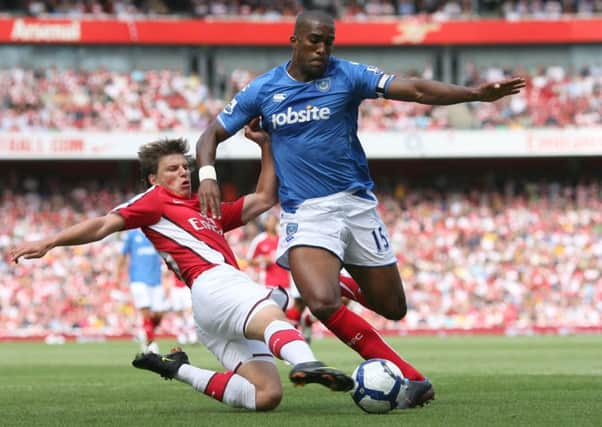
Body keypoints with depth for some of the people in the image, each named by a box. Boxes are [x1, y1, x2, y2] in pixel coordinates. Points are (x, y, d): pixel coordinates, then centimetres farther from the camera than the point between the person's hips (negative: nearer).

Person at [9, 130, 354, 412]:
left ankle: (178, 369, 4)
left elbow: (265, 199, 39)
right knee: (272, 317, -39)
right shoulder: (155, 200, 16)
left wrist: (265, 145, 33)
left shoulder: (208, 211, 38)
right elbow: (104, 225, 7)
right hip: (213, 283, -8)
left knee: (267, 395, -10)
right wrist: (48, 243, -3)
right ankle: (306, 363, -72)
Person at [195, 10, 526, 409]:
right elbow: (213, 134, 12)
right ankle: (408, 377, -17)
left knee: (393, 308, 8)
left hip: (356, 203, 2)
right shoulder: (262, 90, 2)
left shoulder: (346, 75, -2)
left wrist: (477, 93, -24)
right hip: (305, 212, -2)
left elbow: (415, 90, -12)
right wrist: (207, 174, -9)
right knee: (323, 304, -27)